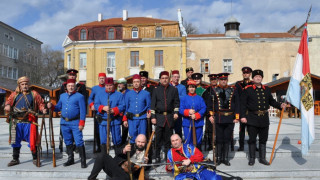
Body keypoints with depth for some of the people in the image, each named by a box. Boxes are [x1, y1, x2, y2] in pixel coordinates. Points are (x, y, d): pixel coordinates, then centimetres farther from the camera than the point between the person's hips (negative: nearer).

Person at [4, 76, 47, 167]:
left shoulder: (34, 94, 8)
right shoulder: (15, 94, 14)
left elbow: (40, 103, 7)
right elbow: (8, 101, 14)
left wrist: (43, 109, -12)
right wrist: (7, 106, -9)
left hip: (29, 121, -3)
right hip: (16, 122, 3)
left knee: (32, 141, -4)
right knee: (15, 141, 12)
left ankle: (35, 159, 10)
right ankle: (15, 159, 26)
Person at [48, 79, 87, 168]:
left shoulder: (79, 96, -4)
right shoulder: (62, 96, 13)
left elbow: (83, 111, -8)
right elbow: (58, 108, 17)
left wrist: (81, 123, -14)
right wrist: (51, 106, -4)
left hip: (75, 123, -5)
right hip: (64, 122, 6)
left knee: (79, 142, -8)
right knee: (68, 142, 14)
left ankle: (83, 161, -1)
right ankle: (70, 159, 26)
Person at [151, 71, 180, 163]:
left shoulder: (174, 90, 9)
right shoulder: (156, 90, 6)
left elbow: (177, 102, 10)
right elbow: (153, 104, 4)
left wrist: (176, 112, -6)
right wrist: (153, 116, -3)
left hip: (170, 117, 1)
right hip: (159, 116, -1)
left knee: (168, 138, 6)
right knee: (158, 138, -3)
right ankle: (157, 156, 7)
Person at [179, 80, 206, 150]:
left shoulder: (200, 98, 8)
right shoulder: (183, 98, 7)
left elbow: (203, 108, -2)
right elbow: (181, 110, -1)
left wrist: (196, 115, -15)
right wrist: (188, 112, -19)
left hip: (198, 123, 1)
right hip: (187, 123, -1)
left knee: (198, 141, 6)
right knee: (188, 141, 1)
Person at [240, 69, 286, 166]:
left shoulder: (267, 89, 10)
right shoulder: (247, 89, -4)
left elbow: (271, 101, 17)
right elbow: (243, 104, -6)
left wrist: (280, 105, 0)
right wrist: (243, 116, -12)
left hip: (264, 118, 4)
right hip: (252, 118, -4)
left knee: (263, 139, 10)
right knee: (252, 139, 4)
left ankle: (262, 158, 22)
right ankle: (252, 158, 16)